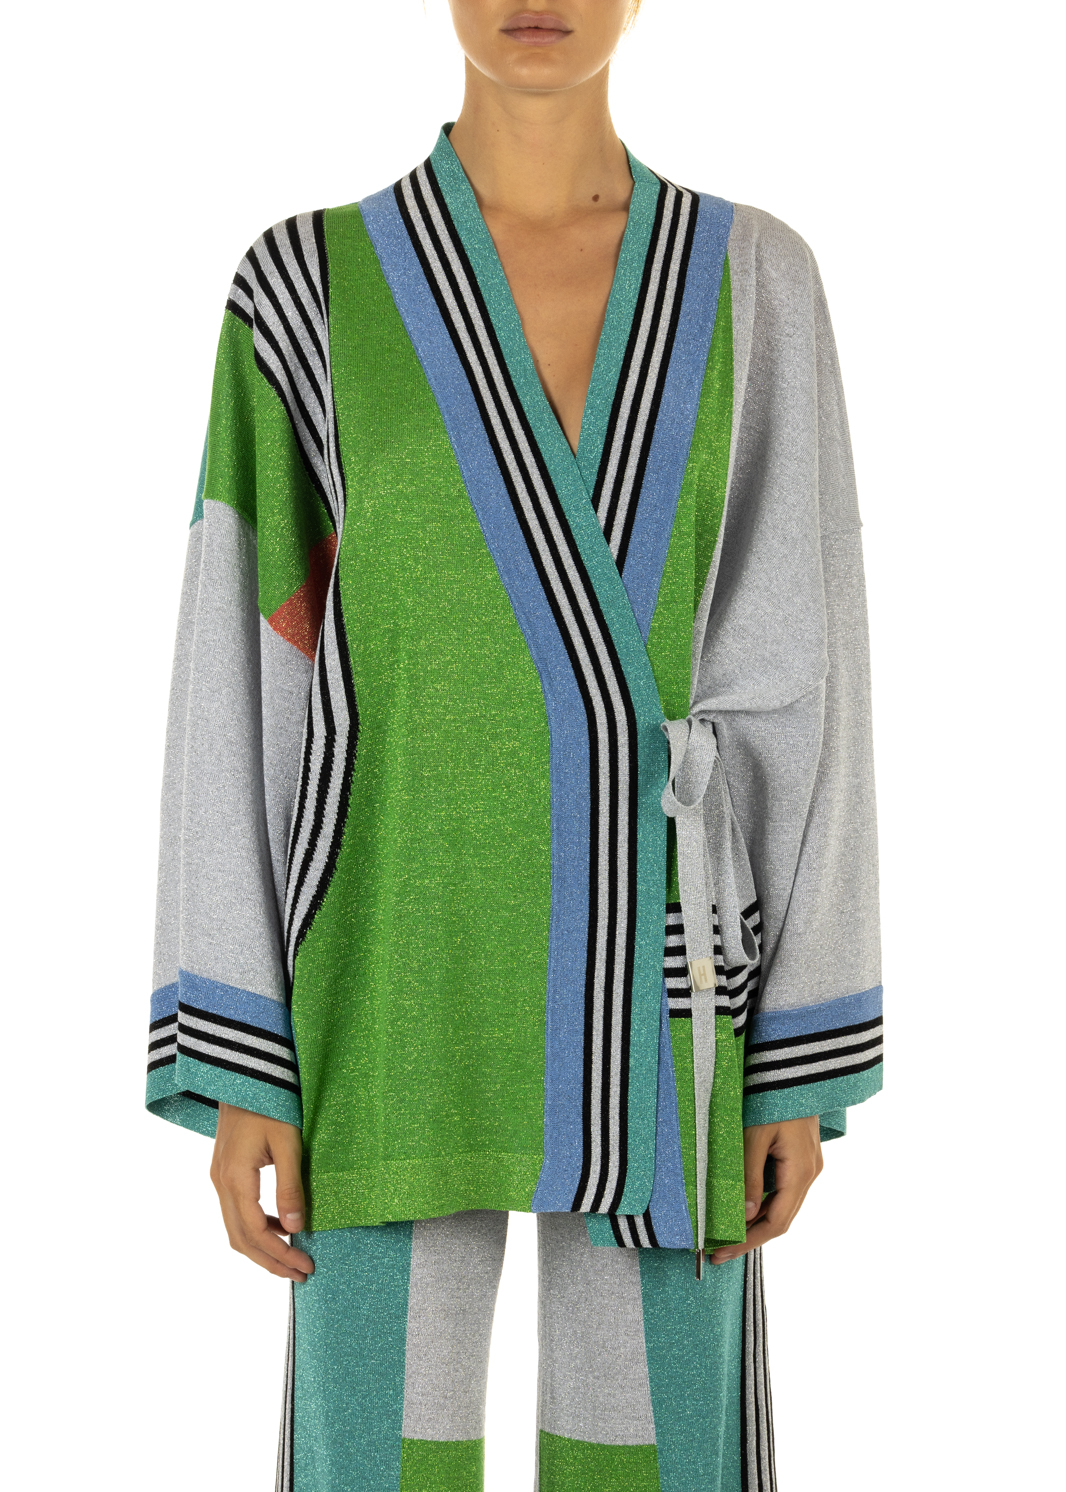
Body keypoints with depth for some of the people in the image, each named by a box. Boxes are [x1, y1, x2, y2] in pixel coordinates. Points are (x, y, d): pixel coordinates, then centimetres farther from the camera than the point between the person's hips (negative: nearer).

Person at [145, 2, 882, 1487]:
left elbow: (799, 682, 3)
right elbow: (244, 698, 0)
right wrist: (233, 1066, -4)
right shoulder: (305, 288, 1)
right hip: (407, 979, -1)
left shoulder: (755, 285, 5)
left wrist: (806, 1061, 1)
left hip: (650, 979, 2)